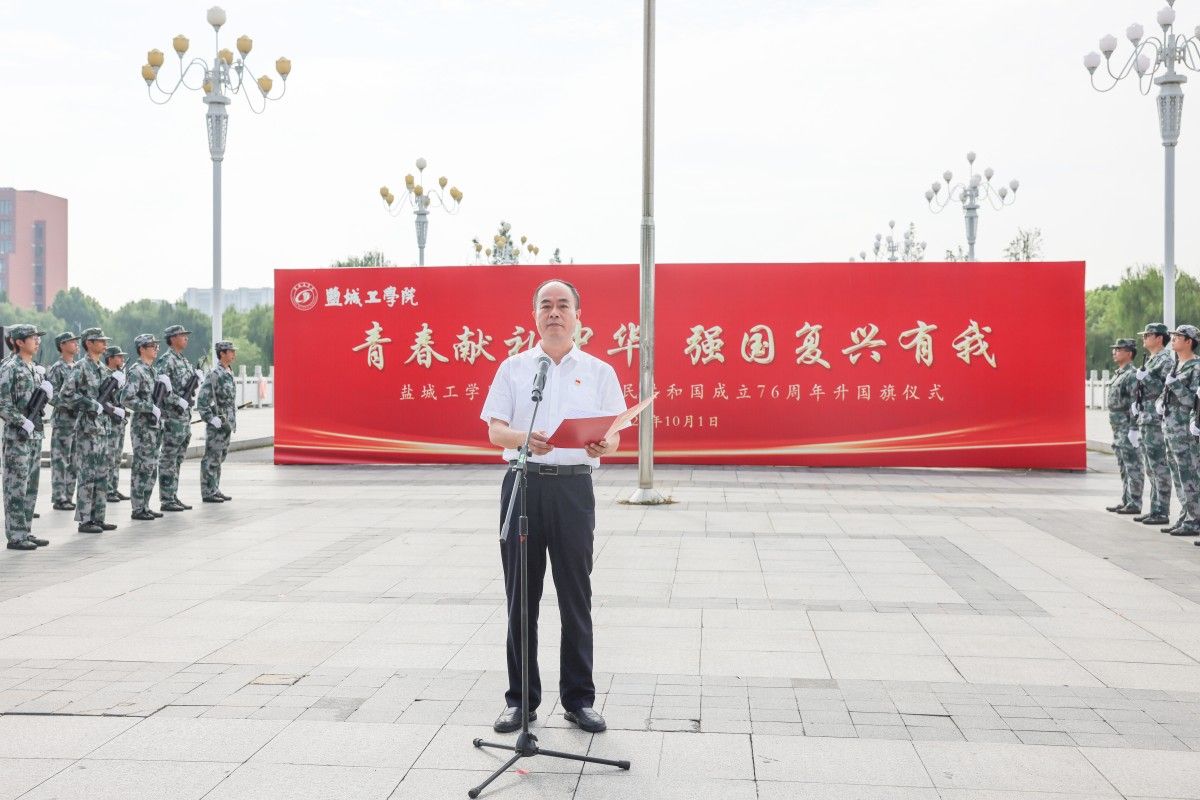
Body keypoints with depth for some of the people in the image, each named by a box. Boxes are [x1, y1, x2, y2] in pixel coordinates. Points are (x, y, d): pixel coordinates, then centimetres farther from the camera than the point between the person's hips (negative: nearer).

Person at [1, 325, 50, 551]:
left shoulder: (33, 369, 15)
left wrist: (45, 392, 0)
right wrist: (23, 422, -20)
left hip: (34, 435, 8)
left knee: (31, 487, 10)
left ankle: (26, 532, 16)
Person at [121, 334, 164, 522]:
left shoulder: (151, 370, 15)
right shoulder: (136, 371, -12)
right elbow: (127, 398, -21)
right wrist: (150, 408, -21)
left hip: (154, 425, 9)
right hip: (143, 426, -9)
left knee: (151, 468, 11)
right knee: (142, 468, -5)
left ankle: (145, 506, 18)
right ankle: (138, 509, 1)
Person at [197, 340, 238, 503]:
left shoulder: (229, 373, 13)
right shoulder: (214, 375, -15)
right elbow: (202, 401, -19)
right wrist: (215, 421, -20)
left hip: (227, 424, 9)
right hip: (217, 424, -9)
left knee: (219, 459, 14)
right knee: (211, 459, -3)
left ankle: (215, 490, 21)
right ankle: (207, 493, 2)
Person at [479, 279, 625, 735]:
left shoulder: (598, 372, 10)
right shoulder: (513, 368, 11)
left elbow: (614, 437, 6)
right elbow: (494, 430, 3)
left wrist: (604, 445, -19)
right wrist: (525, 439, -19)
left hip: (573, 487, 0)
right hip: (523, 483, 1)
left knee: (576, 597, 3)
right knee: (521, 597, 4)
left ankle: (579, 700, 13)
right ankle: (520, 699, 14)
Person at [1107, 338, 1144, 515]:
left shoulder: (1132, 375, -14)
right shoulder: (1118, 374, 17)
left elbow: (1136, 404, -19)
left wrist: (1133, 430, -23)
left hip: (1128, 428, -10)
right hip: (1118, 428, 10)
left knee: (1133, 467, -5)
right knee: (1123, 467, 13)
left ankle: (1134, 504, -3)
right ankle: (1126, 501, 19)